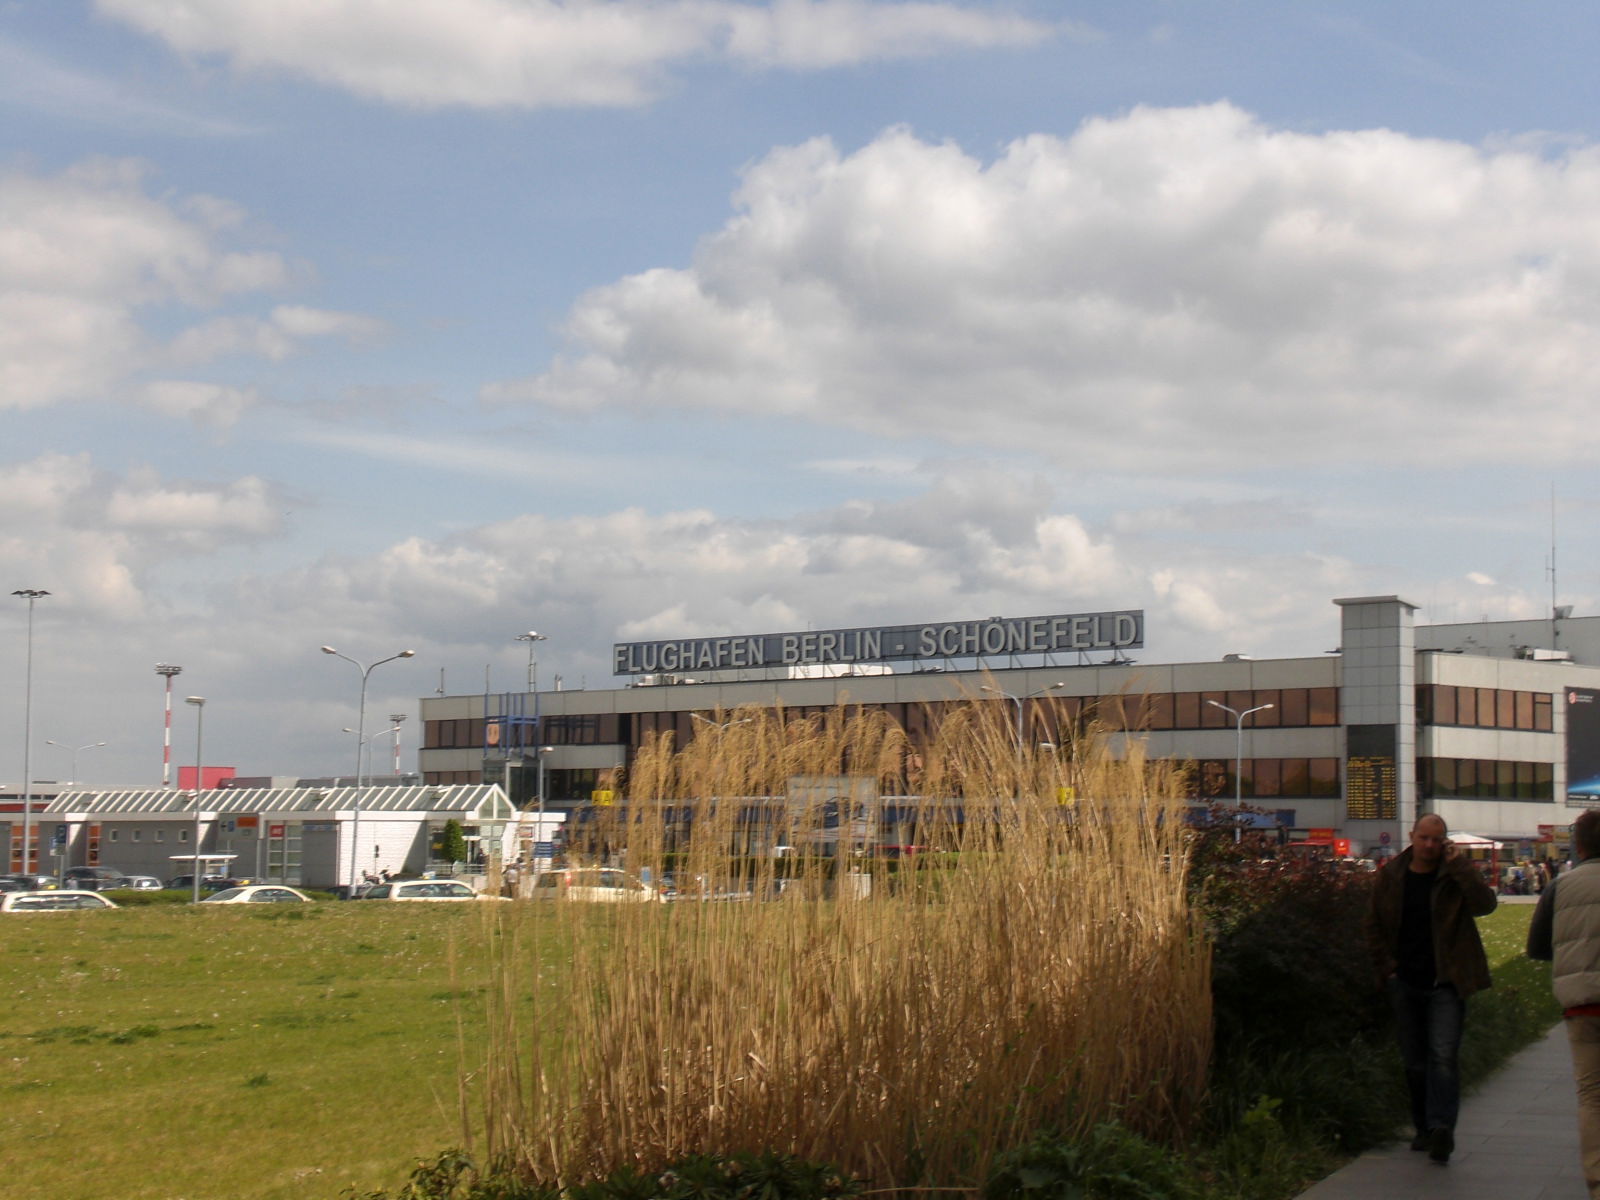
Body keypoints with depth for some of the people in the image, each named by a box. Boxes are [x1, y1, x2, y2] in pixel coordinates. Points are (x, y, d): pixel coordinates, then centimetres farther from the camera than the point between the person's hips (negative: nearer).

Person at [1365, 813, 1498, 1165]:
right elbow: (1374, 925, 13)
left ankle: (1441, 1129, -18)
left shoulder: (1457, 873, -3)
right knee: (1414, 1060, 10)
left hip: (1446, 982, -3)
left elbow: (1485, 904, -21)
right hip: (1405, 983, 4)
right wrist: (1386, 967, 3)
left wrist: (1459, 865, -23)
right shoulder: (1390, 876, 5)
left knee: (1443, 1055, -15)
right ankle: (1425, 1128, 23)